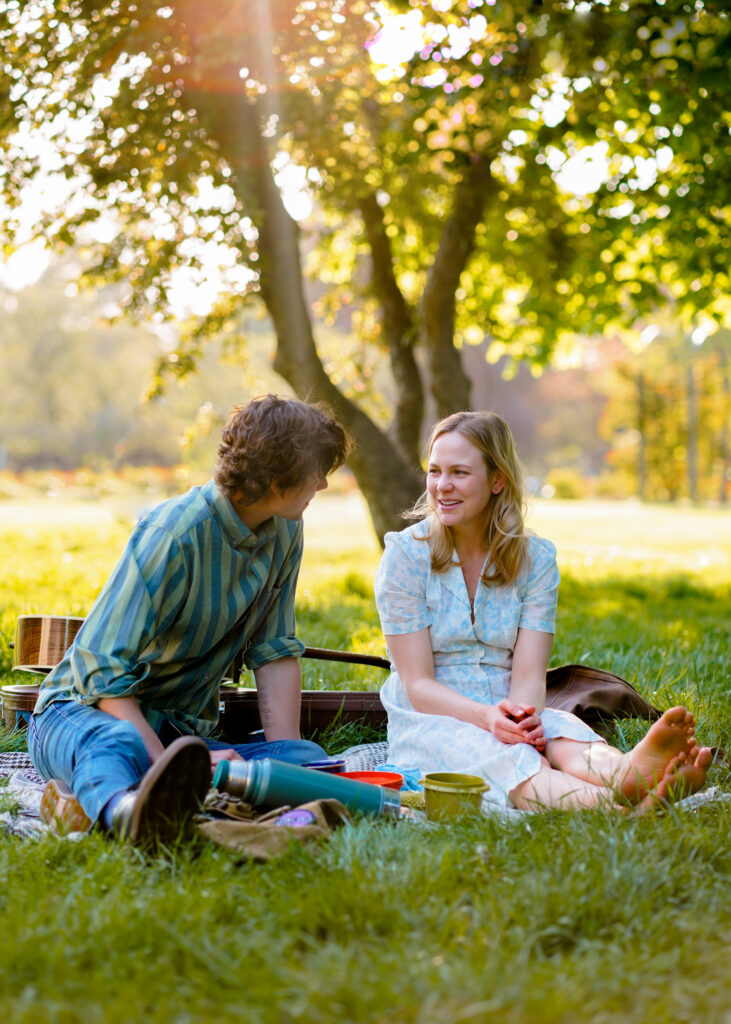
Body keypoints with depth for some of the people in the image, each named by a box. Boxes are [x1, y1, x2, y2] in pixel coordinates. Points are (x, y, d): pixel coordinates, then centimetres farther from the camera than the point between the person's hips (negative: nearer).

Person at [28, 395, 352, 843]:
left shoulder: (285, 532, 3)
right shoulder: (174, 534, -21)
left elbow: (275, 650, 5)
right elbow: (101, 669, -23)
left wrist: (285, 749, -10)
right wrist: (167, 762, -35)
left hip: (184, 732, 6)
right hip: (84, 708, -6)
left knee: (308, 757, -24)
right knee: (117, 742, -43)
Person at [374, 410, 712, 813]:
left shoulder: (535, 558, 4)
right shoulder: (405, 555, -4)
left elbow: (529, 674, -6)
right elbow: (417, 683, -9)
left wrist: (523, 715, -31)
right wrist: (487, 716, -29)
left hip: (511, 714, 3)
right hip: (430, 721, -3)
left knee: (566, 735, -34)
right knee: (511, 757, -37)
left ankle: (631, 771, -69)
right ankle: (619, 809, -67)